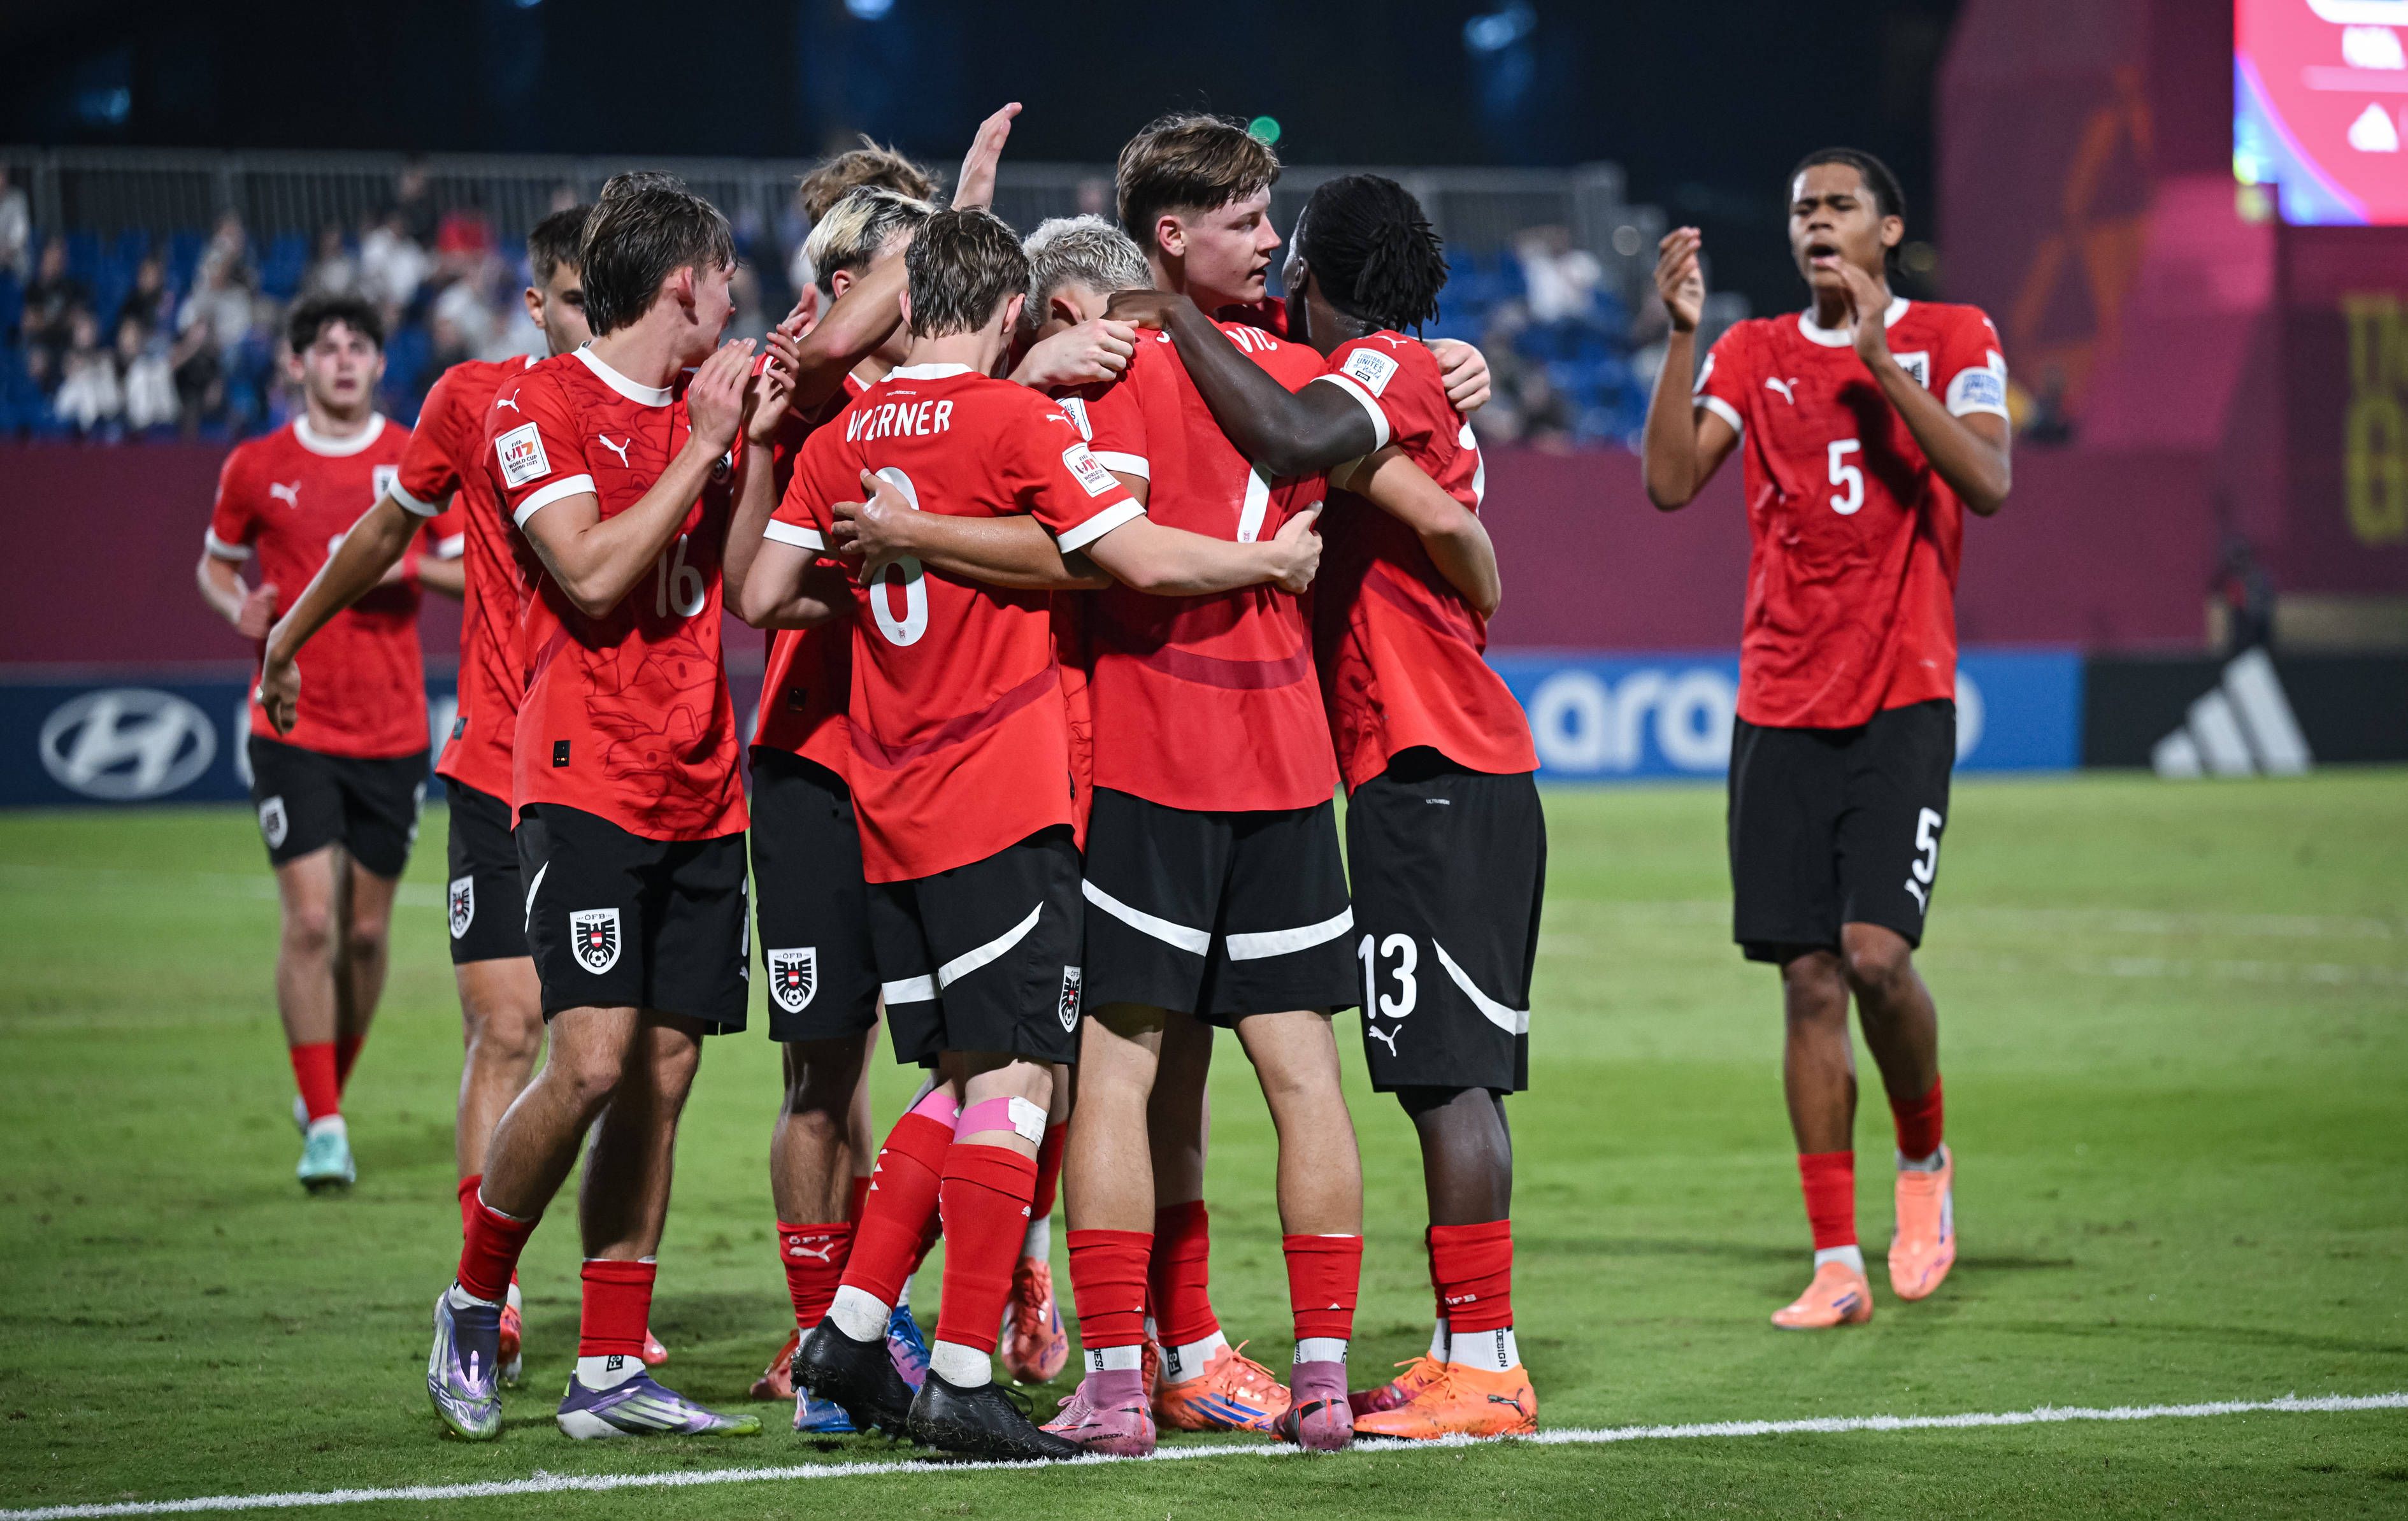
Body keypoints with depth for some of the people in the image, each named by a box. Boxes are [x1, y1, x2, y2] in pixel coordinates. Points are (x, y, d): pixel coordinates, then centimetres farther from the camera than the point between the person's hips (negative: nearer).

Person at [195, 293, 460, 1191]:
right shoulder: (256, 468, 2)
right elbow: (216, 561, 16)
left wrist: (409, 565, -14)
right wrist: (238, 606, -7)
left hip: (392, 734, 1)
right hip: (293, 724, -1)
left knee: (365, 932, 7)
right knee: (310, 922, -12)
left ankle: (327, 1095, 29)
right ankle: (324, 1129, -7)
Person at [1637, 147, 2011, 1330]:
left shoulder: (1952, 339, 2)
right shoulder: (1753, 354, 11)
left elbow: (1987, 481, -14)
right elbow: (1670, 480, -2)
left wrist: (1877, 353, -20)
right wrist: (1682, 336, -11)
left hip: (1902, 701, -3)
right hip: (1780, 709, 3)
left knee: (1875, 952, -17)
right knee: (1809, 982, 0)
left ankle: (1924, 1161, 12)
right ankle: (1837, 1265, 5)